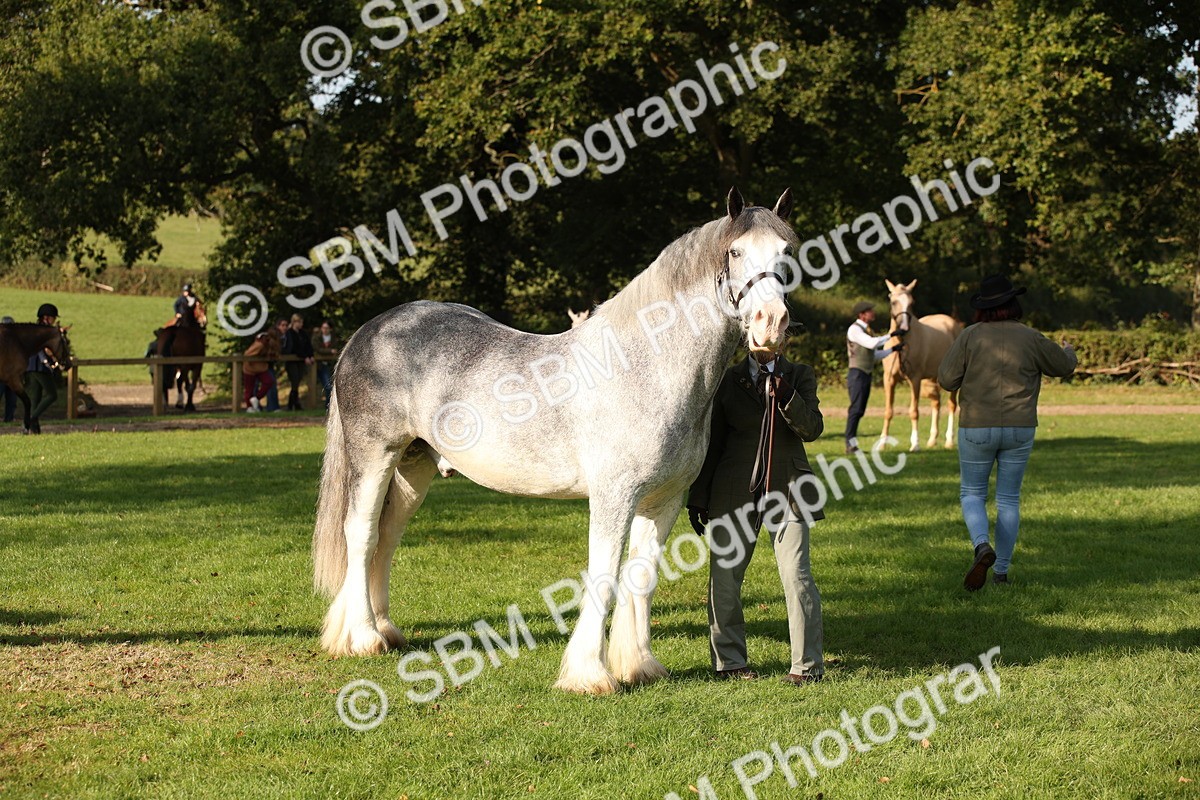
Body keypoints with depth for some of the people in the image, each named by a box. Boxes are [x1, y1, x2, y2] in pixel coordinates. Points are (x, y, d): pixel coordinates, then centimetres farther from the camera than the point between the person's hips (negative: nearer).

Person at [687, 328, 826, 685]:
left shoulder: (800, 376, 7)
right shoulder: (727, 379, 8)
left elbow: (813, 428, -5)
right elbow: (712, 442, 10)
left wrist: (787, 397, -23)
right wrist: (697, 497, 8)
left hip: (786, 489, -1)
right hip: (734, 491, 2)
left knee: (796, 576, -9)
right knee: (723, 577, 3)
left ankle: (807, 665, -2)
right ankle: (728, 660, 16)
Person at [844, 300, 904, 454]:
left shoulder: (865, 330, 19)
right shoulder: (854, 329, -10)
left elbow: (875, 355, 21)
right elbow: (872, 343, -22)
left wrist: (893, 349, 11)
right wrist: (891, 335, -16)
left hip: (866, 375, 9)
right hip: (857, 374, -9)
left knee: (860, 411, 7)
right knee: (856, 409, -13)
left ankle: (852, 443, 9)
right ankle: (850, 444, -12)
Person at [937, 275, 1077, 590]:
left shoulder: (971, 336, -7)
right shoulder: (1030, 338, -3)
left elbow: (947, 379, -8)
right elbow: (1063, 366, 12)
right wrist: (1068, 352, 36)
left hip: (978, 429, -1)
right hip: (1019, 430, 1)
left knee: (972, 495, 12)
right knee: (1008, 500, 13)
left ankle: (983, 547, -15)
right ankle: (1001, 572, 11)